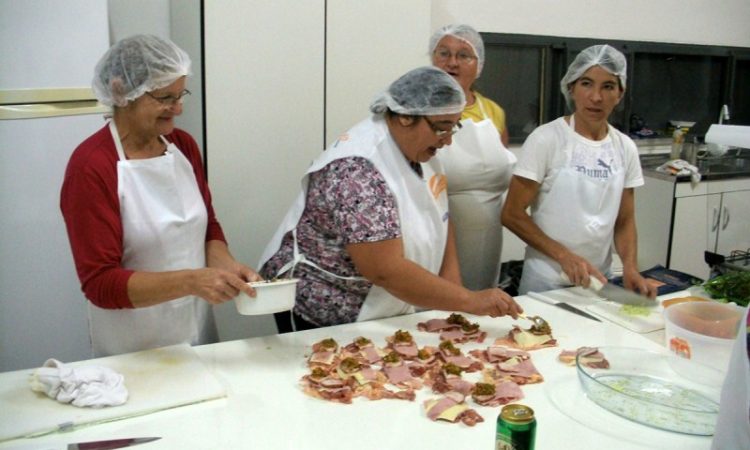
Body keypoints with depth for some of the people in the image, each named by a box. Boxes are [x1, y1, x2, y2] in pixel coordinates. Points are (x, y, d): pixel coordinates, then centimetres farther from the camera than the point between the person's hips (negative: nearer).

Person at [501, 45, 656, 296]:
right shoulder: (546, 139, -13)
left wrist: (630, 266, -11)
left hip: (599, 279, 5)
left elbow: (625, 221, 7)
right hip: (545, 282, -4)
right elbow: (512, 214, -13)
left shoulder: (625, 148, 2)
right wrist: (564, 256, -20)